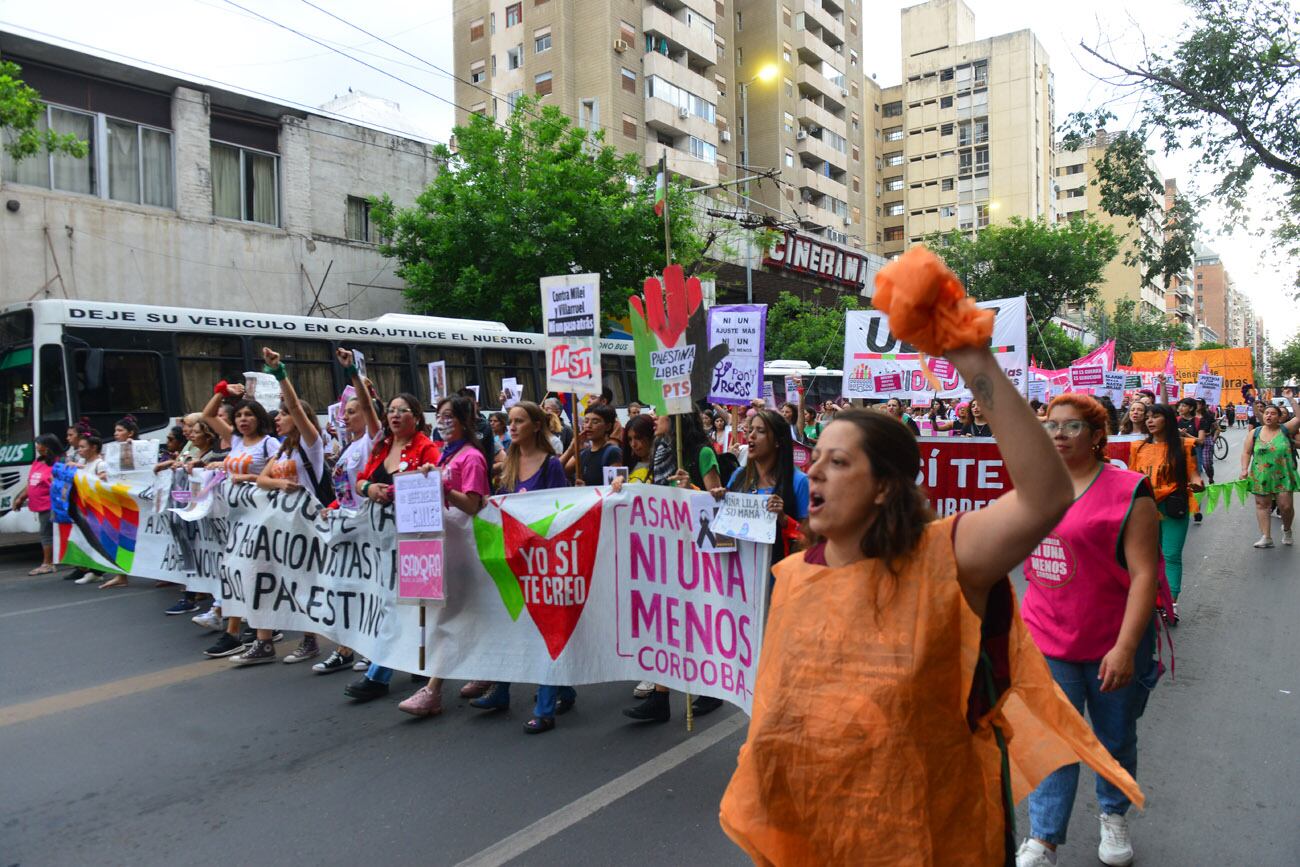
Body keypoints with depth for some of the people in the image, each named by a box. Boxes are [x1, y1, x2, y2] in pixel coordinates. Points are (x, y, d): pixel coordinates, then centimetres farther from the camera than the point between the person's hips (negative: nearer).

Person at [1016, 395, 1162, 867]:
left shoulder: (1127, 491, -14)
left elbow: (1144, 574, -18)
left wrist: (1126, 647, -24)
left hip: (1112, 642, -3)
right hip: (1047, 638, 3)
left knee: (1115, 739, 17)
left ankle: (1114, 815, 42)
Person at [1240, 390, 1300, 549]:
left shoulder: (1285, 429, 2)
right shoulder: (1254, 433, 3)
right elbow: (1246, 453, 3)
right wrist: (1244, 469, -8)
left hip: (1283, 476, -1)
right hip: (1261, 476, 1)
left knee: (1286, 506, -3)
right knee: (1262, 505, 1)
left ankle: (1287, 530, 26)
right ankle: (1266, 537, 3)